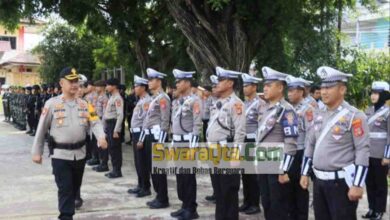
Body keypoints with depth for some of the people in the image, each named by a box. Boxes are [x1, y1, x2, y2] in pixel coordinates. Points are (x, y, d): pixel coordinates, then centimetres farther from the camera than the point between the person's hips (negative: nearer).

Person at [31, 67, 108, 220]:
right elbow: (41, 129, -1)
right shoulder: (52, 104, -6)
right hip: (60, 154, -4)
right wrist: (36, 152, -1)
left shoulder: (84, 104, 5)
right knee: (65, 189, -5)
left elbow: (95, 122, -5)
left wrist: (101, 137, -26)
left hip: (80, 153, 4)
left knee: (75, 187, 18)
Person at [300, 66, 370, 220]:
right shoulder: (319, 115, 10)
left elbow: (363, 151, -15)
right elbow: (310, 145, 16)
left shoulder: (354, 116, -11)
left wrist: (357, 185, -17)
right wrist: (305, 173, 13)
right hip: (319, 180, 7)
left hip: (342, 182, -7)